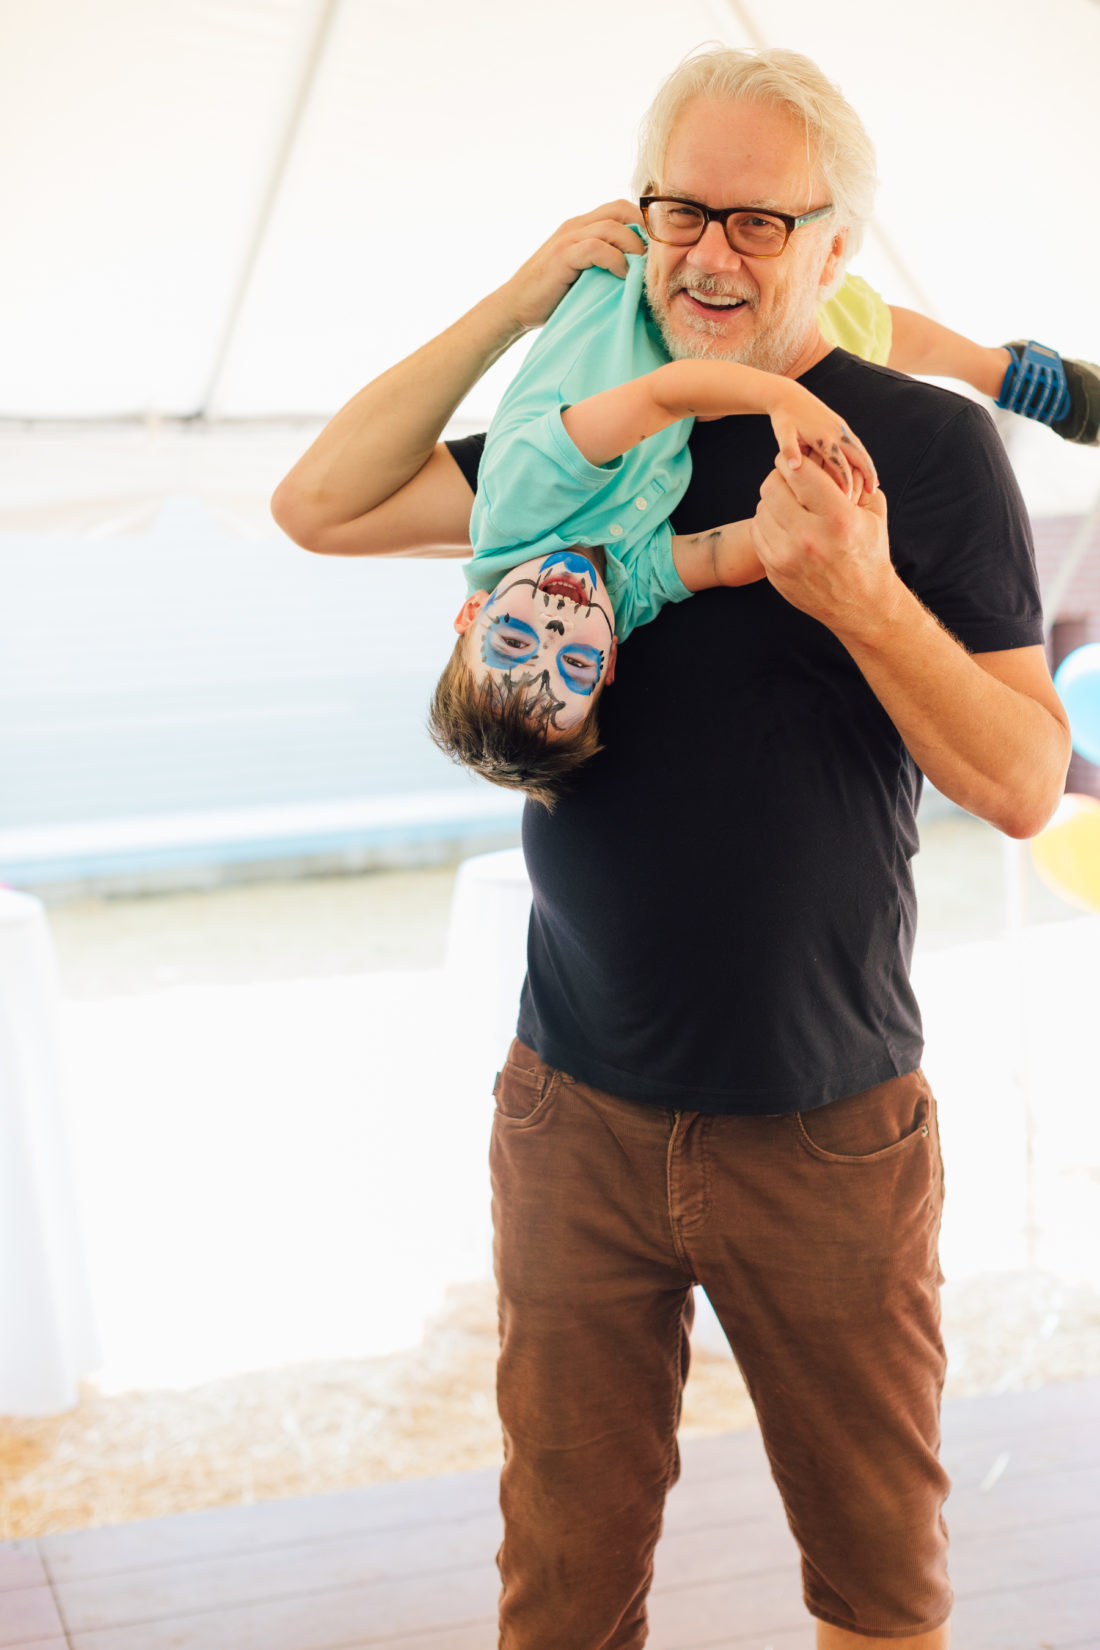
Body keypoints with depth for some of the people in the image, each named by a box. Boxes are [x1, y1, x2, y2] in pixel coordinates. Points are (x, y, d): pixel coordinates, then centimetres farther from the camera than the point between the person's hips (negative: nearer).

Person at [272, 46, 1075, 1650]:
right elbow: (318, 508, 1)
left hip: (831, 1133, -2)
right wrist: (515, 303, -5)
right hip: (578, 1112, 2)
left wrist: (864, 601, -25)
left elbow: (1024, 782, -8)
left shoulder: (927, 443, -6)